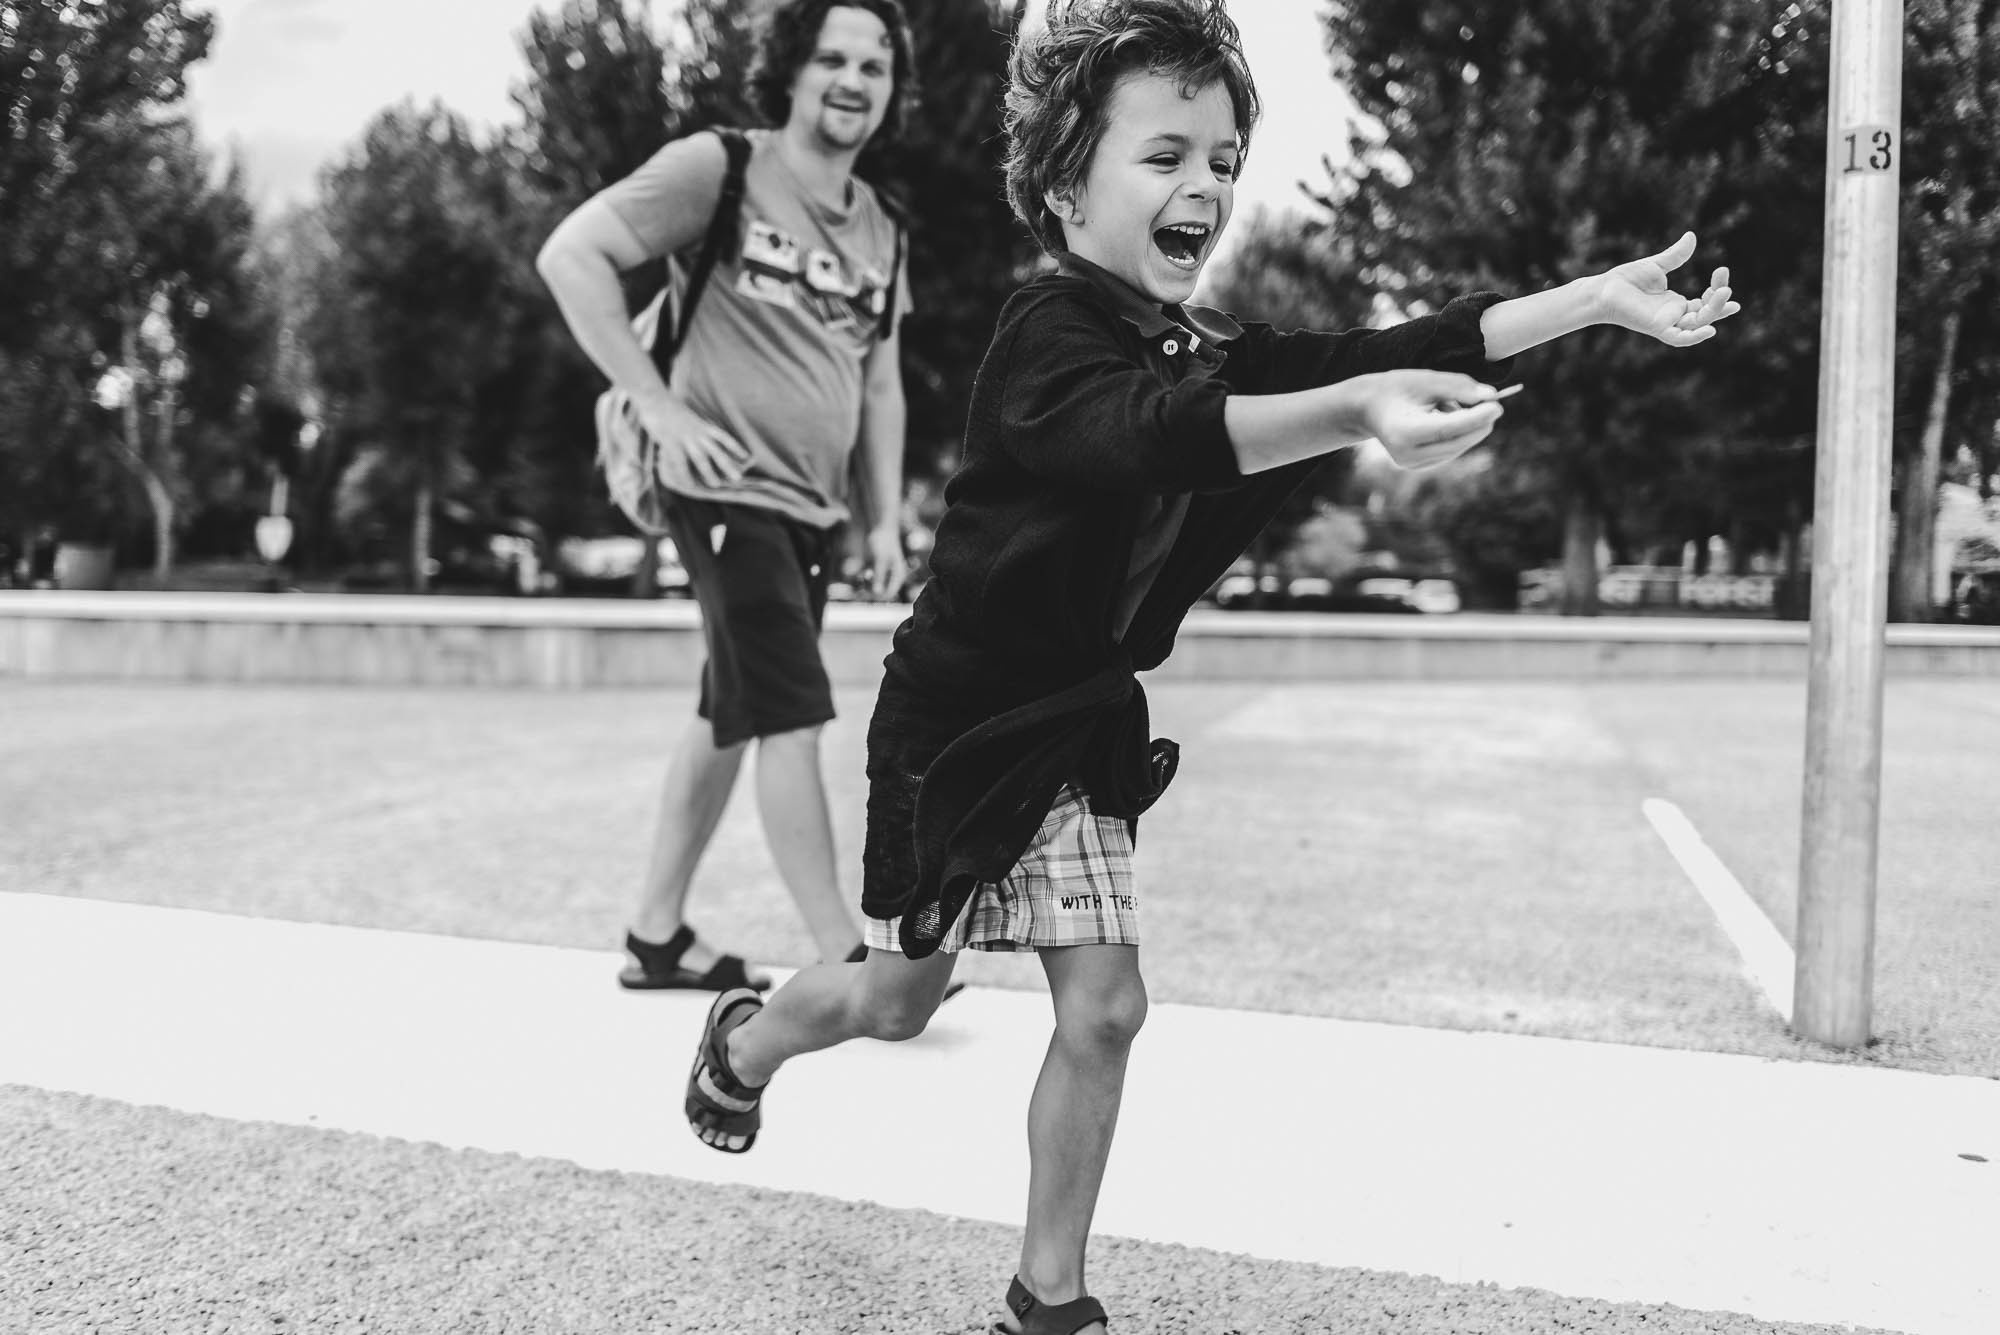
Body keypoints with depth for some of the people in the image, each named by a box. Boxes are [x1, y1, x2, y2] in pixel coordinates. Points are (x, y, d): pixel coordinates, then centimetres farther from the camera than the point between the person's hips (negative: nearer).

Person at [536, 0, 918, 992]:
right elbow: (569, 253, -11)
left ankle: (656, 936, 27)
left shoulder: (879, 231, 12)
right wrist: (659, 406, -16)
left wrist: (888, 519, 12)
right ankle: (845, 962, -4)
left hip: (812, 509, 8)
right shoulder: (717, 168, -7)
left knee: (732, 717, 13)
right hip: (731, 492, -8)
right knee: (794, 717, -11)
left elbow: (879, 383, 20)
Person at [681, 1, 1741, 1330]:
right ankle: (745, 1038, 46)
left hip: (1078, 726, 6)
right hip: (957, 721, -6)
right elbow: (1155, 429, -46)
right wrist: (1358, 410, -62)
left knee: (1103, 1009, 0)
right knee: (898, 1001, 12)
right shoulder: (1049, 334, -25)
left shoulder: (1210, 353, -1)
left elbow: (1395, 352, -7)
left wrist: (1597, 300, -15)